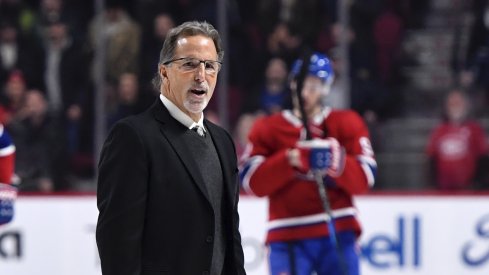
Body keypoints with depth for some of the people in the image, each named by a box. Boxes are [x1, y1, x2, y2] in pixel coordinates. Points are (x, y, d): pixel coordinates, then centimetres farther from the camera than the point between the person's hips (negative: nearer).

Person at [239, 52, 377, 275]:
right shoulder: (268, 129, 9)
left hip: (337, 233, 1)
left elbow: (364, 179, -2)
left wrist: (336, 162, -21)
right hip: (288, 237, 0)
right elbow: (251, 183, -3)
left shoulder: (346, 124, 9)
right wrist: (287, 162, -18)